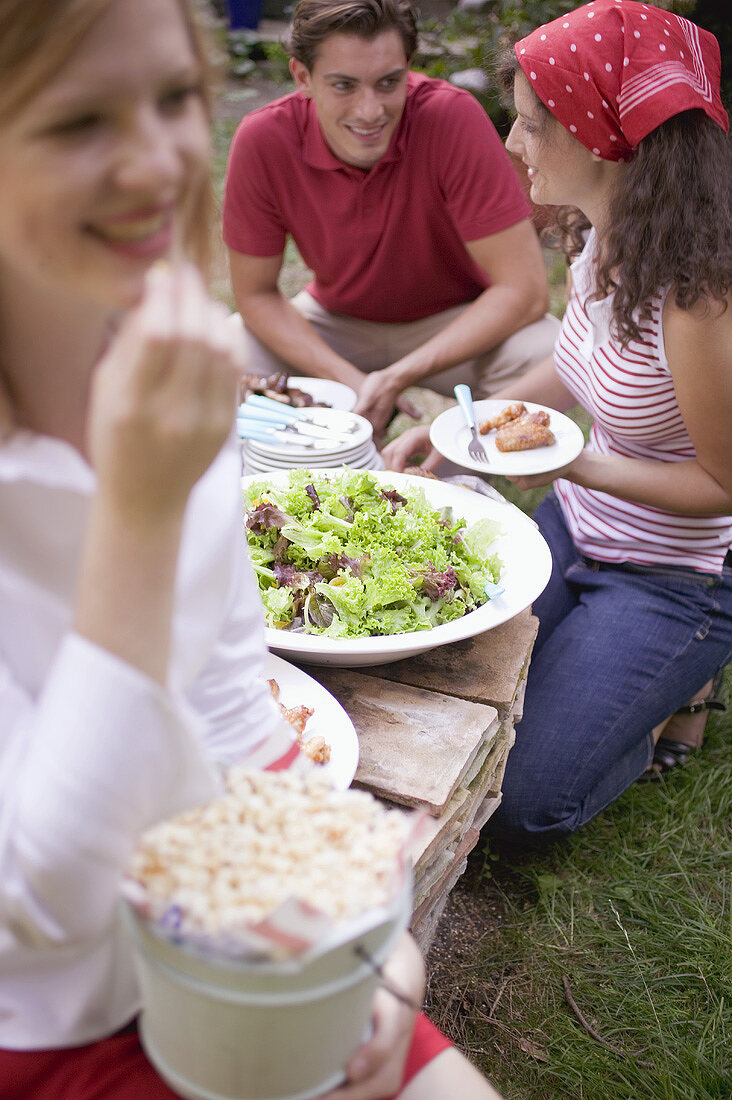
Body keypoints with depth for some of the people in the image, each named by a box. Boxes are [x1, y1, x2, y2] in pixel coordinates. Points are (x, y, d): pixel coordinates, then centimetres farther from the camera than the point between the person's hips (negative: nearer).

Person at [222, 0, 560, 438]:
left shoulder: (453, 117, -28)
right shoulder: (263, 141, -22)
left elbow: (524, 290, -26)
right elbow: (256, 293, -11)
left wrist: (398, 378, -30)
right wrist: (352, 381, -24)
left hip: (457, 323, -2)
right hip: (338, 322, 2)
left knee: (550, 358, -32)